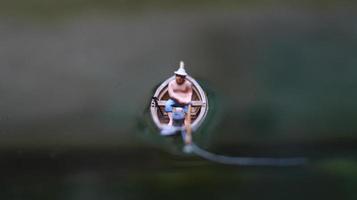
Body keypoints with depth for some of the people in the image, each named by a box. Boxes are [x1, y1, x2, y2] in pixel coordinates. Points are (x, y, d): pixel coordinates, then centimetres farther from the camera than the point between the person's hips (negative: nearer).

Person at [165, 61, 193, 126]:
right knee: (168, 104, -30)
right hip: (174, 101, 1)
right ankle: (171, 120, -34)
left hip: (184, 101, -1)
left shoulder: (188, 84, 1)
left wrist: (187, 100, -27)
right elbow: (171, 94, -10)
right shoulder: (171, 83, 1)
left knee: (187, 104, -36)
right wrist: (179, 99, -24)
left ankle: (186, 120, -39)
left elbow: (189, 94, -4)